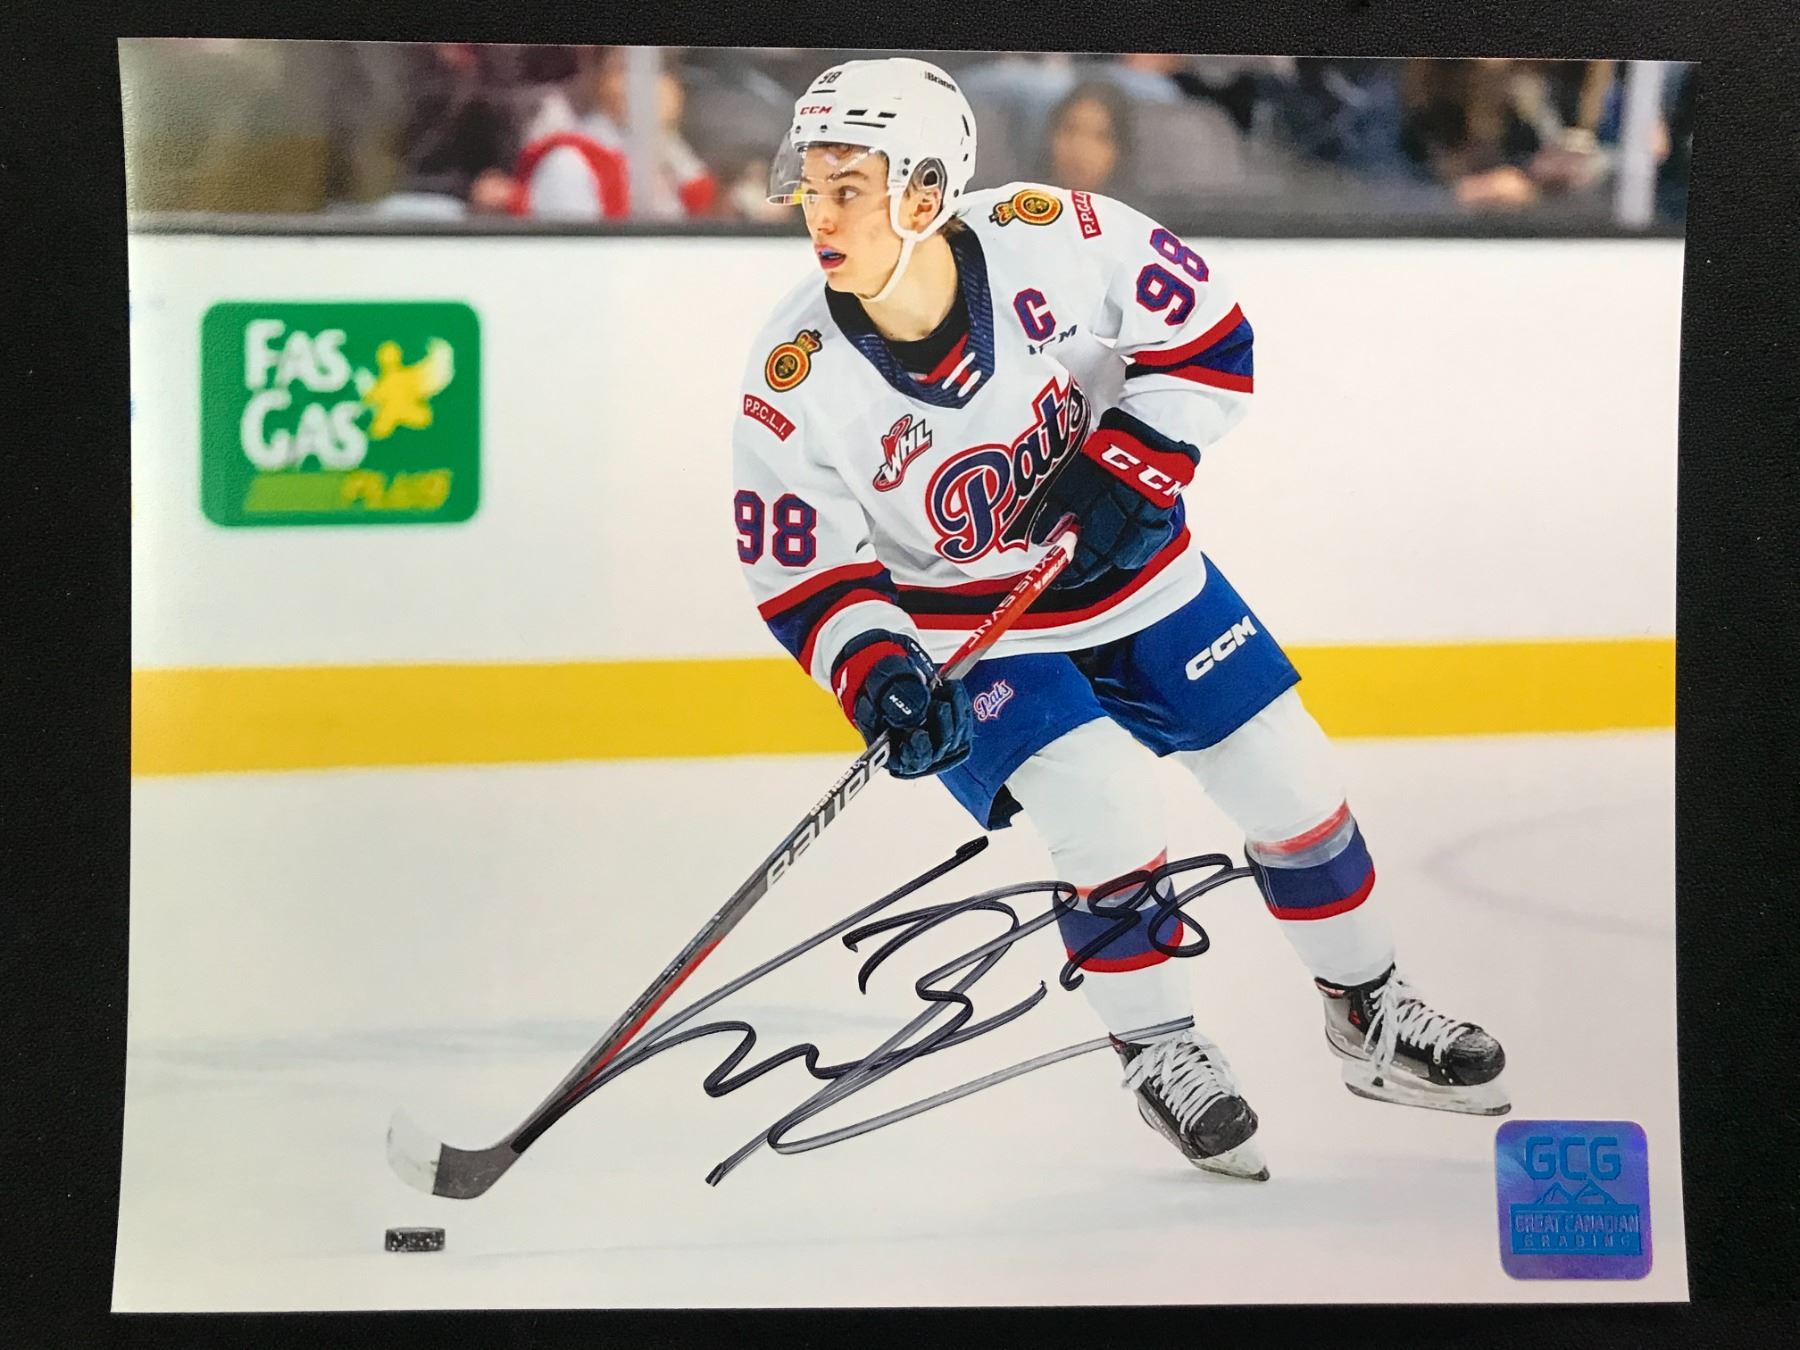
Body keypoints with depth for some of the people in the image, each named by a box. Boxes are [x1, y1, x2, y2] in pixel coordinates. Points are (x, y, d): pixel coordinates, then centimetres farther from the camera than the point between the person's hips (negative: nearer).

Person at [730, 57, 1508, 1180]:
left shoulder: (1057, 239, -23)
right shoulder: (796, 387, -22)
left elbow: (1206, 334, -9)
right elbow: (805, 576, -15)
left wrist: (1128, 469, -19)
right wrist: (876, 674, -31)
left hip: (1129, 570, 2)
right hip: (958, 627, -2)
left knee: (1290, 780, 5)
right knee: (1107, 810, -20)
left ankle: (1373, 1017, 31)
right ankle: (1159, 1054, 9)